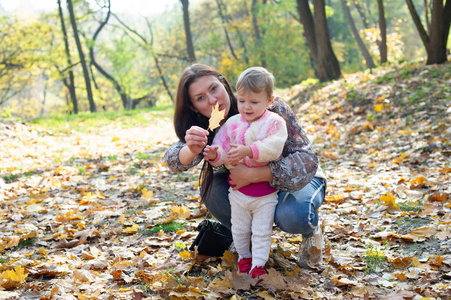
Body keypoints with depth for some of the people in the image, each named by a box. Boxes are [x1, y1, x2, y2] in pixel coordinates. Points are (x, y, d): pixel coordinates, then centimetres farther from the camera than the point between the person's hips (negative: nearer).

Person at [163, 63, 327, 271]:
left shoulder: (271, 108, -29)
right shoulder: (209, 128, -13)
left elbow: (306, 160, -33)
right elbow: (173, 160, -27)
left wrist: (252, 174, -43)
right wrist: (191, 150, -51)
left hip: (299, 179, -4)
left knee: (291, 215, -37)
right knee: (213, 187, -23)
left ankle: (311, 231, 1)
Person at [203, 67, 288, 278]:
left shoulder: (274, 122, -10)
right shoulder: (232, 124, 1)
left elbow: (273, 148, -24)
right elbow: (223, 149, -2)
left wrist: (248, 151, -37)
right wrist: (214, 155, -26)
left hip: (266, 192, -3)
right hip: (238, 191, 4)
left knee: (262, 231, 4)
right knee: (239, 229, 17)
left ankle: (258, 265, 16)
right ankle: (243, 256, 39)